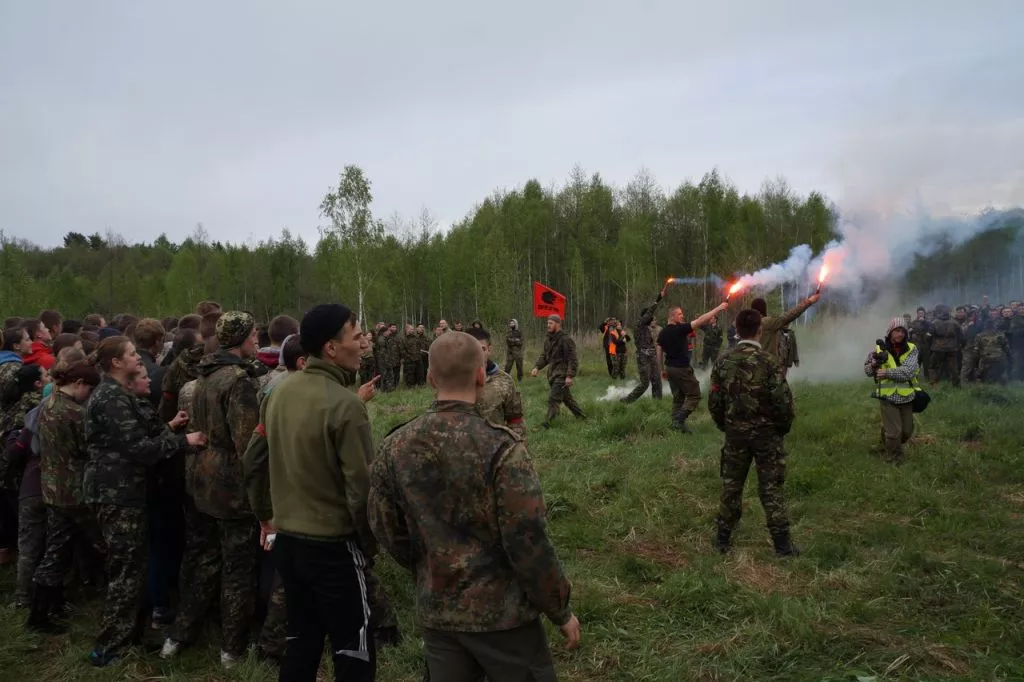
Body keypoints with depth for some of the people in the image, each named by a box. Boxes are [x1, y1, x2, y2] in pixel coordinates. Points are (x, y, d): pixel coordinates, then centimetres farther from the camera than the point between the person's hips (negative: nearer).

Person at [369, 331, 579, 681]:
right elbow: (529, 543, -19)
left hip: (434, 611, 5)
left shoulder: (395, 447, -6)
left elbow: (386, 528, 4)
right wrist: (561, 610, -5)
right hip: (501, 611, -4)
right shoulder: (501, 446, -21)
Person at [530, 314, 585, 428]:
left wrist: (570, 376, -24)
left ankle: (546, 424, -11)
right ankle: (581, 416, 34)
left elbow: (572, 360, -17)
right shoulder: (548, 339, 11)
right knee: (567, 398, 19)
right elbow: (544, 356, 14)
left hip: (562, 375, -9)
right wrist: (537, 367, -2)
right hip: (553, 374, 9)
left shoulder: (566, 339, -15)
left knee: (553, 399, -12)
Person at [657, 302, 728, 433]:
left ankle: (676, 422, 11)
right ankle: (679, 420, -11)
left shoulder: (662, 333, 6)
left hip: (670, 368, 8)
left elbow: (659, 353, 10)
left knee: (677, 397, 14)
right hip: (682, 369, -8)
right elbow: (701, 320, -18)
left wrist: (663, 369, 20)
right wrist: (719, 308, -14)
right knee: (694, 395, 0)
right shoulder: (680, 329, -15)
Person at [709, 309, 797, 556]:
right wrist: (783, 427, 3)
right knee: (771, 488, 7)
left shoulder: (724, 361, -5)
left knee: (731, 485, 14)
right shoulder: (768, 361, -15)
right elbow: (783, 401, -15)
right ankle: (782, 543, 12)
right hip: (766, 433, -2)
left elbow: (714, 402, -1)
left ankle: (723, 538, 23)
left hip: (735, 433, 3)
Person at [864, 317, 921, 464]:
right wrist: (873, 364, -17)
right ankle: (895, 458, 19)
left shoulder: (911, 349, -4)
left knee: (907, 431, 16)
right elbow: (867, 370, 4)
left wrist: (886, 372, -22)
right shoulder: (879, 350, -4)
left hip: (906, 396, 2)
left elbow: (908, 371, -19)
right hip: (888, 397, -2)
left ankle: (893, 445, 45)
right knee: (893, 432, -3)